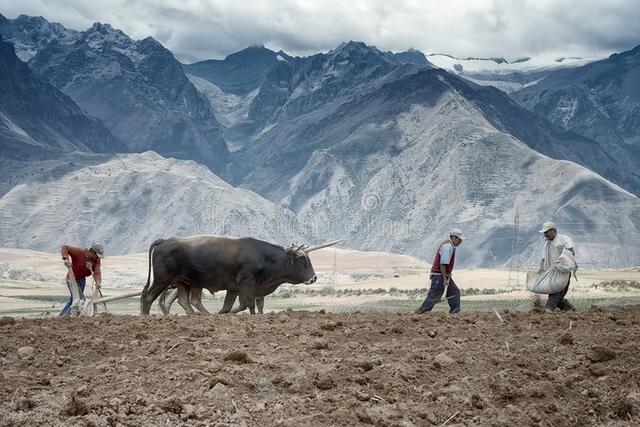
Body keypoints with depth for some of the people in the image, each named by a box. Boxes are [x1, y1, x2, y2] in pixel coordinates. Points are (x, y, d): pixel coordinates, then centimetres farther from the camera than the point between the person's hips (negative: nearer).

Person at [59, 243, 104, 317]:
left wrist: (98, 282, -41)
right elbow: (64, 247, -27)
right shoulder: (79, 252, -25)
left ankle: (62, 316, 34)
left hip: (82, 279, 7)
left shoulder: (97, 259, -9)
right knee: (80, 299, -15)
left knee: (73, 299, 18)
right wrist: (65, 258, -44)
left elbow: (97, 271, -22)